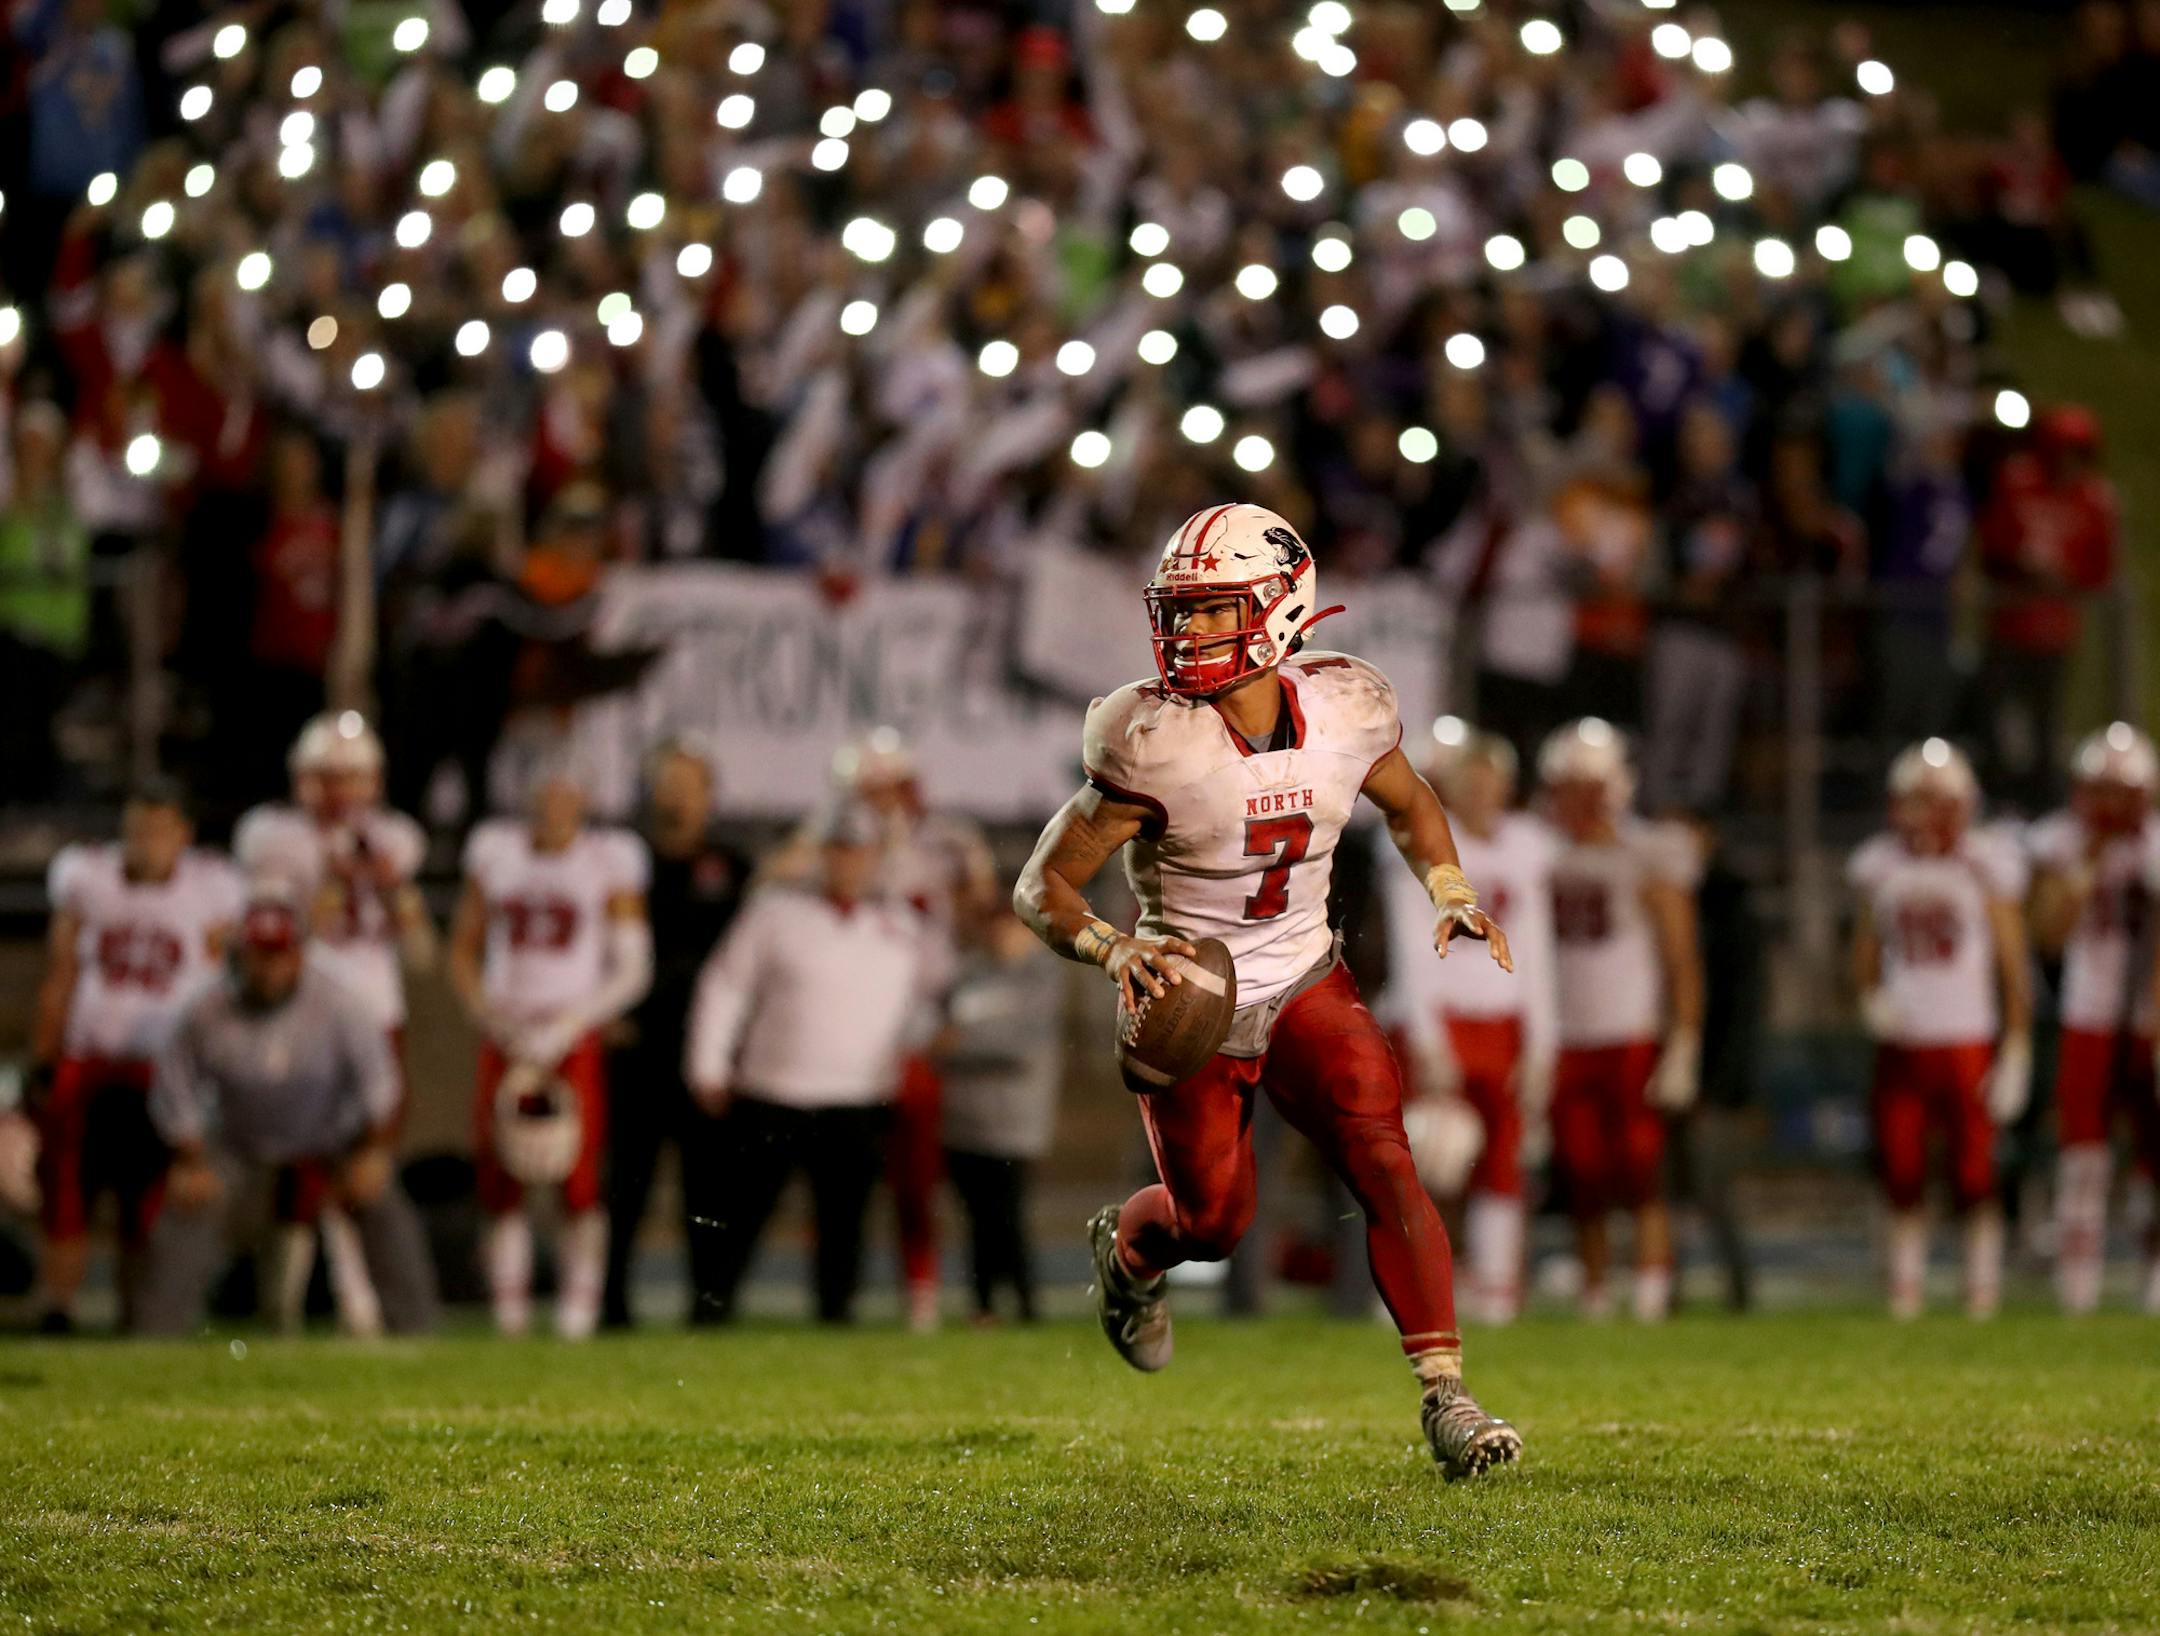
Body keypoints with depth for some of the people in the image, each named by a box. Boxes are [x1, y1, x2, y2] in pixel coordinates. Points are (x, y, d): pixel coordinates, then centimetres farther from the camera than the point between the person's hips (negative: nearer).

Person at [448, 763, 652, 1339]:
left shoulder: (608, 864, 0)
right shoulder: (497, 854, 8)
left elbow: (632, 970, -1)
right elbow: (463, 950, 15)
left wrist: (567, 1027, -9)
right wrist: (493, 1017, 0)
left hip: (574, 1038, -3)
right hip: (506, 1037, 3)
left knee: (579, 1179, -10)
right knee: (501, 1183, -1)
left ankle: (579, 1308, -3)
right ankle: (509, 1311, 8)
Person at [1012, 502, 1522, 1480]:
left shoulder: (1345, 711, -12)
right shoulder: (1154, 746, -23)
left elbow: (1408, 803, 12)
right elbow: (1043, 887, -17)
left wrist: (1449, 891, -5)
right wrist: (1115, 950, -36)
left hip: (1305, 988, 2)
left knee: (1385, 1168, -15)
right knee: (1213, 1221, 3)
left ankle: (1445, 1398, -13)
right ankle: (1124, 1250, 41)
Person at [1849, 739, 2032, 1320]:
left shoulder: (1986, 869, -2)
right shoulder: (1882, 869, 7)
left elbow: (2013, 965, 0)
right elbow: (1865, 952, 17)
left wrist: (2017, 1050, -5)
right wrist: (1872, 998, -4)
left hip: (1968, 1042, -3)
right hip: (1902, 1047, 3)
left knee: (1974, 1179, -4)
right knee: (1901, 1178, 1)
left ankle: (1983, 1290, 6)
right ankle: (1906, 1288, 11)